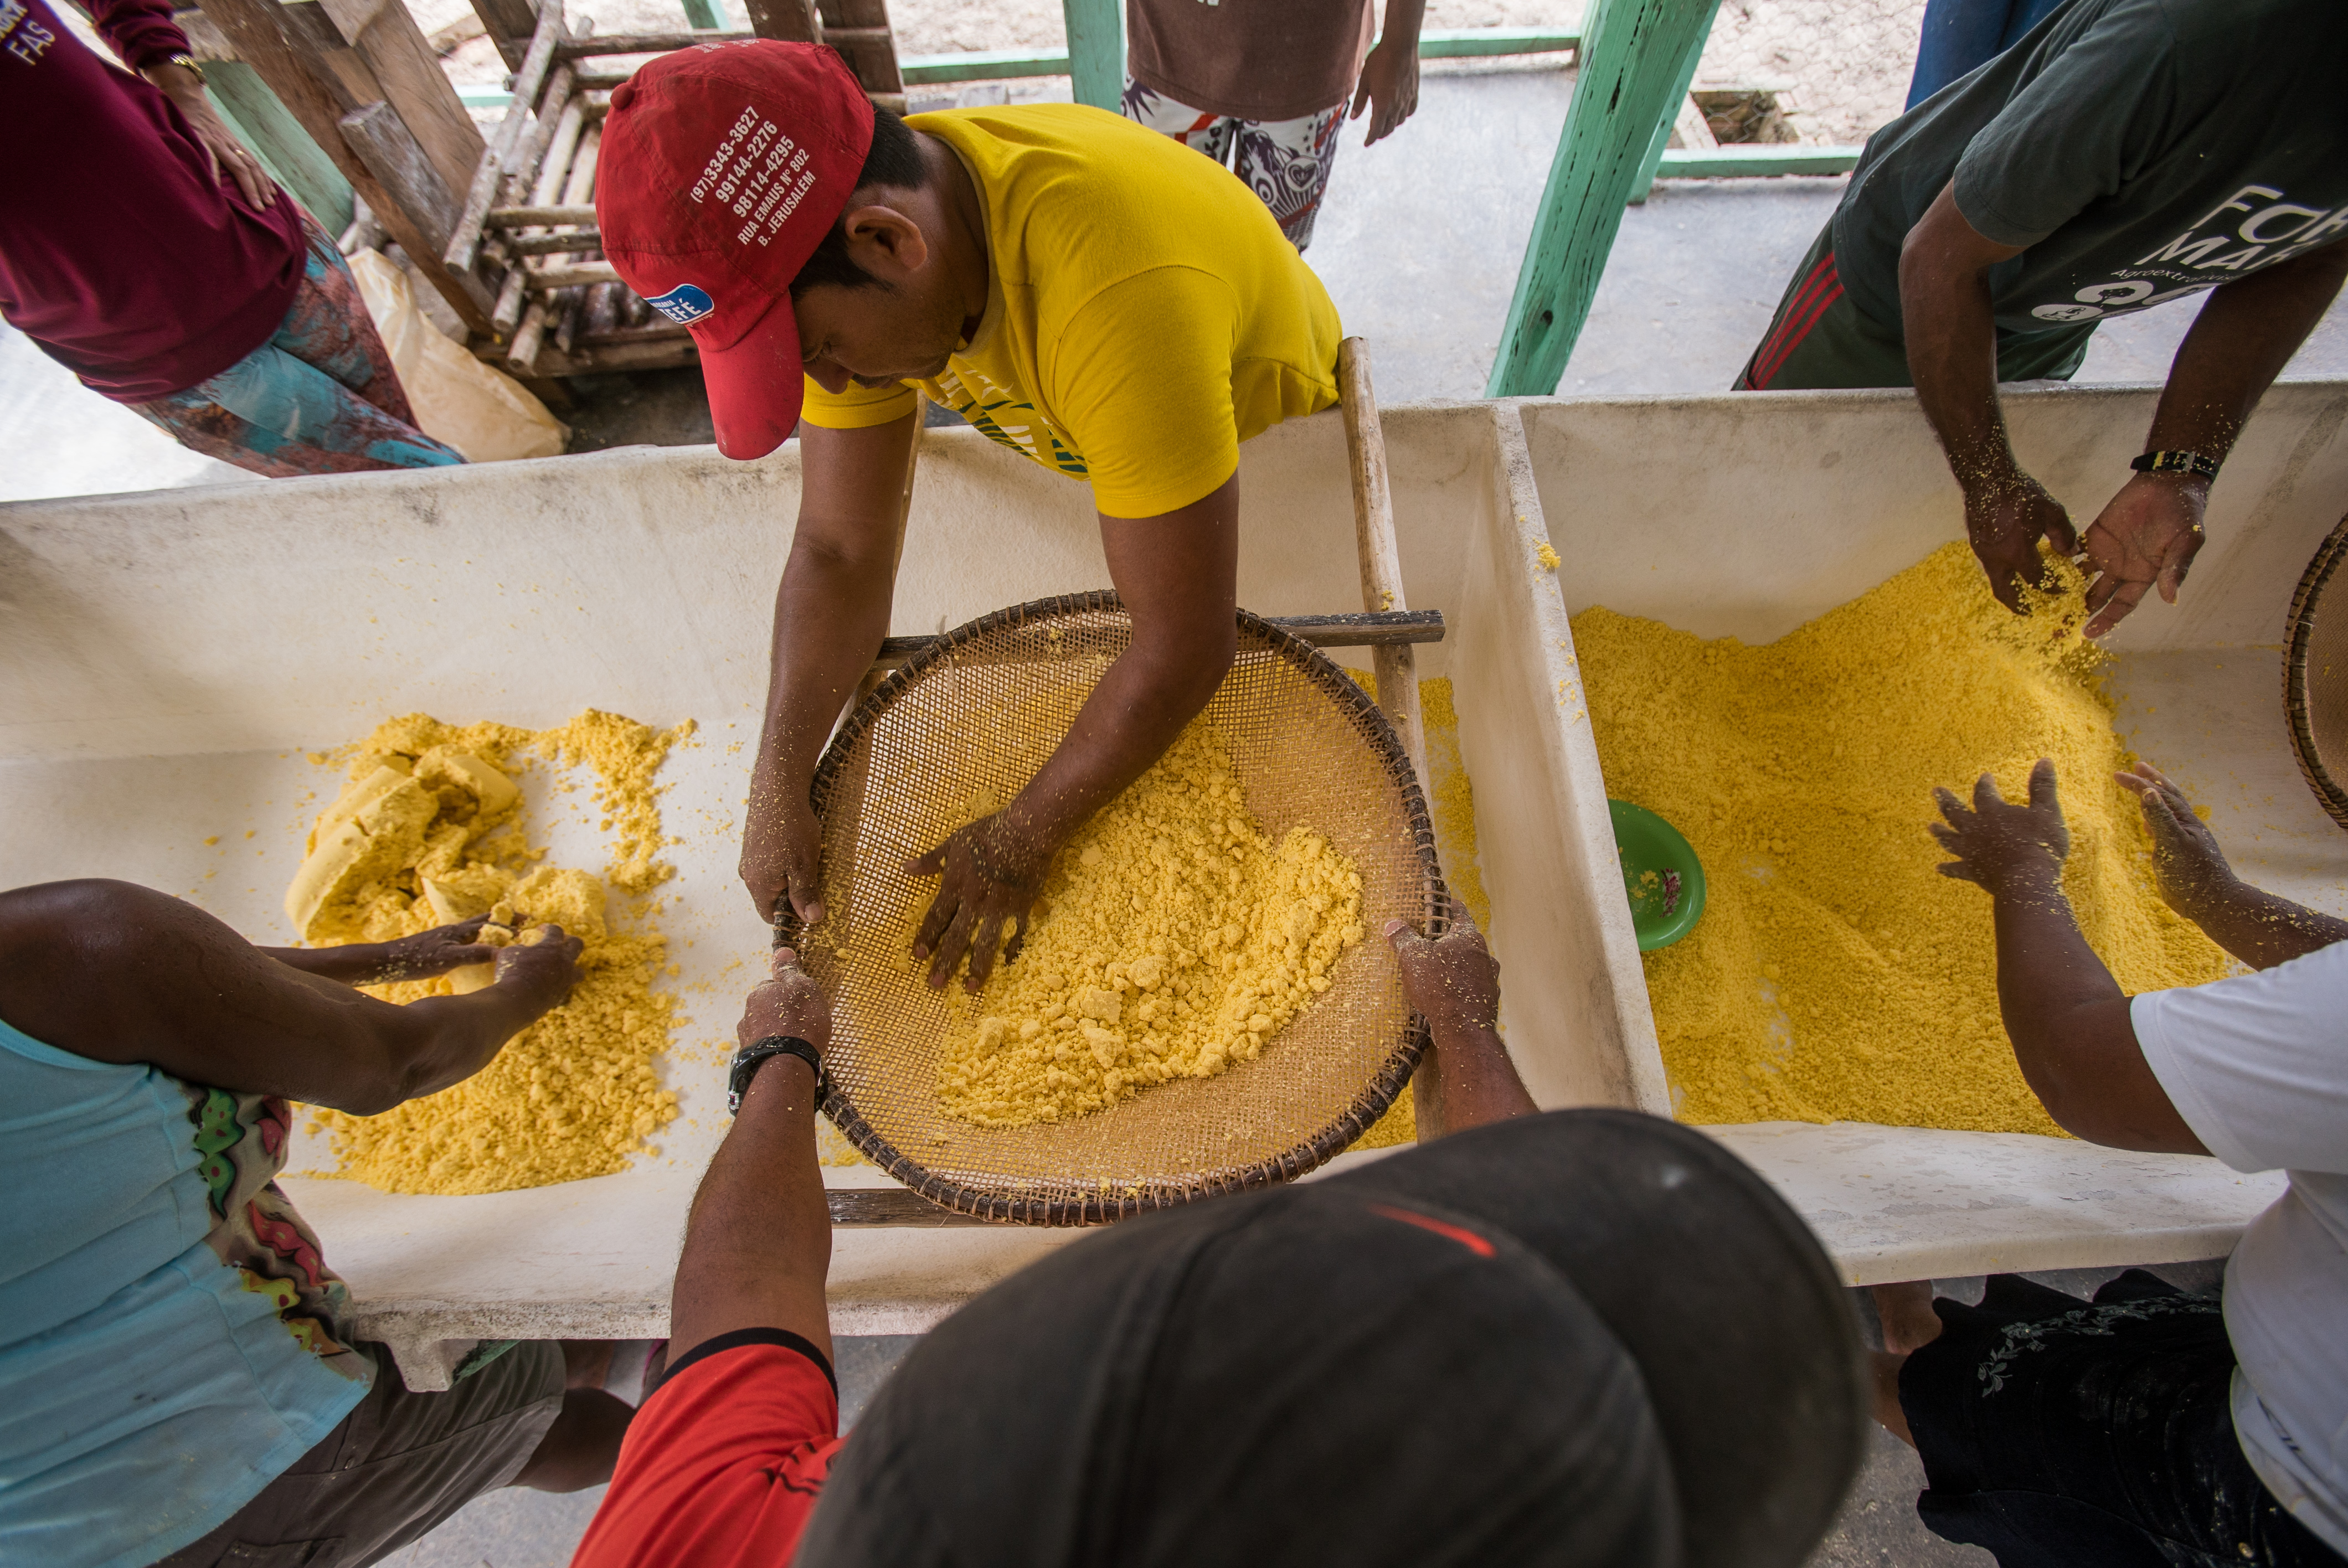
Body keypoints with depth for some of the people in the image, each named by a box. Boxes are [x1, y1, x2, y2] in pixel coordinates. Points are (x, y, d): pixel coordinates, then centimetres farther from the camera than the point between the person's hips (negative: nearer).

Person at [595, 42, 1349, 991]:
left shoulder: (1112, 296, -47)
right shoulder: (844, 269, -24)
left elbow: (1188, 646, -43)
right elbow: (840, 552, -19)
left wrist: (1019, 843, -33)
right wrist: (778, 793, -28)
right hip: (1079, 457, 5)